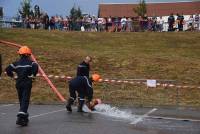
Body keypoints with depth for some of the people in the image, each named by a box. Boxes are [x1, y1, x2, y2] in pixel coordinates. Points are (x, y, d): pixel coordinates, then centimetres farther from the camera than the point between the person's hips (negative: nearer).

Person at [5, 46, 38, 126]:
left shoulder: (17, 63, 9)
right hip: (27, 83, -4)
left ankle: (24, 117, 27)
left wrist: (12, 76, 14)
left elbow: (8, 69, 1)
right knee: (25, 100, -8)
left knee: (21, 100, 16)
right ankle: (21, 116, -24)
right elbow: (35, 66, -21)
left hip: (18, 83, 4)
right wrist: (33, 75, -8)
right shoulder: (30, 62, 0)